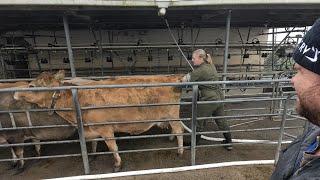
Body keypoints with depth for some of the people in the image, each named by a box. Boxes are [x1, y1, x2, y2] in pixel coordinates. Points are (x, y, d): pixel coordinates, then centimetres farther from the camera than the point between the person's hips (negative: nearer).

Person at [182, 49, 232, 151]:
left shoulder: (201, 71, -20)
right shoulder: (210, 65, 8)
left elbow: (185, 80, -16)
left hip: (208, 100, -9)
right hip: (219, 97, 9)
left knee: (199, 123, 8)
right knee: (221, 121, 22)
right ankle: (229, 143, 38)